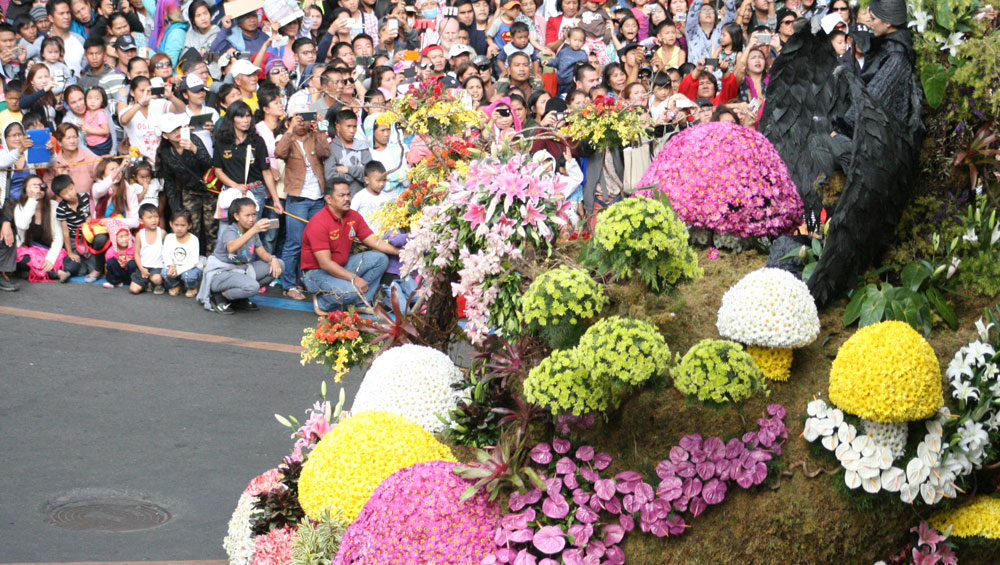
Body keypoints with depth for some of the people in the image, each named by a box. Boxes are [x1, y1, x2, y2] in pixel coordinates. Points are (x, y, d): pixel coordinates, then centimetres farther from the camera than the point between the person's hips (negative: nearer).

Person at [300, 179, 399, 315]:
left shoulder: (354, 217, 0)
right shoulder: (319, 223, -23)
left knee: (380, 259, -5)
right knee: (349, 291, -34)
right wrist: (354, 278, -27)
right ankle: (321, 302, -2)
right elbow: (325, 264, -26)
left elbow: (374, 241, 2)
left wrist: (399, 251, -14)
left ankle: (362, 303, 0)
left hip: (343, 266, 8)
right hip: (317, 273, -8)